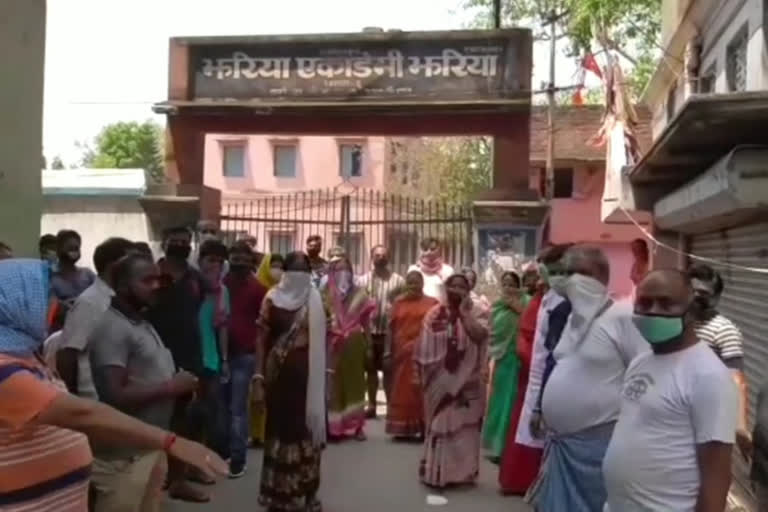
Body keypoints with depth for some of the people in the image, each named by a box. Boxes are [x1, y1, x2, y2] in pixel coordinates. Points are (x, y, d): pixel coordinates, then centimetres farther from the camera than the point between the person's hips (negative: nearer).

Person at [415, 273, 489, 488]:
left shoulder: (472, 315, 2)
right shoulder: (435, 315, 0)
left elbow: (480, 336, -20)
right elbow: (425, 348, 0)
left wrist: (464, 313, -18)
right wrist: (421, 374, -3)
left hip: (465, 380, 1)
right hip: (441, 379, -1)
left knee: (463, 424, 5)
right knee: (439, 424, 6)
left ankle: (461, 471, 17)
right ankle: (436, 472, 15)